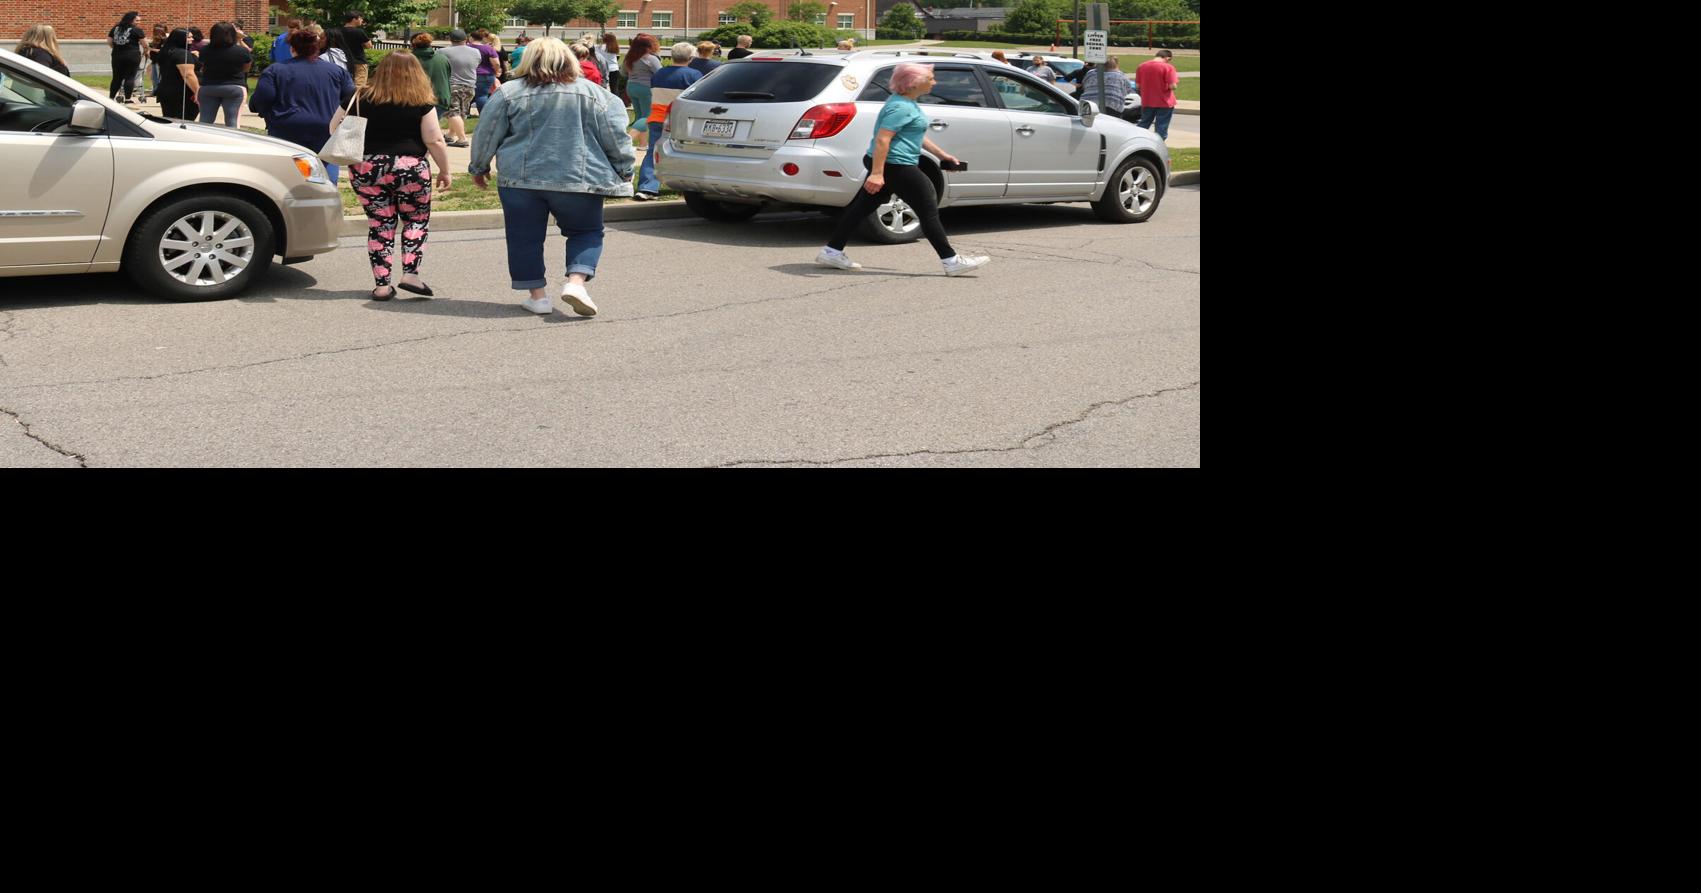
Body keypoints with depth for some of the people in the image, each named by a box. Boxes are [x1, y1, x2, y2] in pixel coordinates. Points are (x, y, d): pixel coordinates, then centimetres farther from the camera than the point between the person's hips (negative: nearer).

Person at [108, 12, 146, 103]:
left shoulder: (115, 29, 11)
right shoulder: (136, 30, -4)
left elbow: (109, 42, 13)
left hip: (117, 56, 5)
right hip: (132, 56, -5)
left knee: (117, 77, 11)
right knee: (130, 77, -1)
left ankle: (111, 97, 12)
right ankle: (128, 98, -4)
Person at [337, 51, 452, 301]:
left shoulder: (361, 99, 4)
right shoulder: (422, 103, -3)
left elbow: (335, 128, 8)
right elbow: (435, 141, -5)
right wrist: (445, 171, 5)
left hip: (366, 170, 2)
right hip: (409, 170, -2)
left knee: (379, 224, 10)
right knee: (417, 220, 15)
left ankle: (382, 284, 8)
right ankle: (410, 274, 2)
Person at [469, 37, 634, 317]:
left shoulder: (509, 93, 2)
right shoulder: (593, 93, 3)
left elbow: (487, 136, 7)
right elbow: (616, 137, 4)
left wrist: (479, 168, 21)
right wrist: (624, 172, 16)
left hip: (521, 179, 0)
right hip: (579, 180, 0)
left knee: (526, 238, 12)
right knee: (586, 231, 15)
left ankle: (537, 295, 12)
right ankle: (576, 281, -4)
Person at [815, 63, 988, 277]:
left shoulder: (907, 103, 16)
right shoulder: (901, 107, -18)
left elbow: (917, 136, 28)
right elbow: (882, 140, -25)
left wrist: (941, 154, 26)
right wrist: (877, 173, -31)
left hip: (885, 165, 11)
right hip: (896, 166, -11)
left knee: (861, 207, 11)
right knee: (929, 211, -5)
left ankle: (832, 251, 14)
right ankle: (951, 261, -1)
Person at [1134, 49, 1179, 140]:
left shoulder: (1141, 66, 1)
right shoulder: (1168, 67, -14)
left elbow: (1137, 85, 4)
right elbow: (1172, 86, -18)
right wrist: (1176, 80, 3)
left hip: (1147, 102, 4)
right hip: (1165, 102, -4)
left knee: (1143, 125, 18)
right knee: (1161, 128, 4)